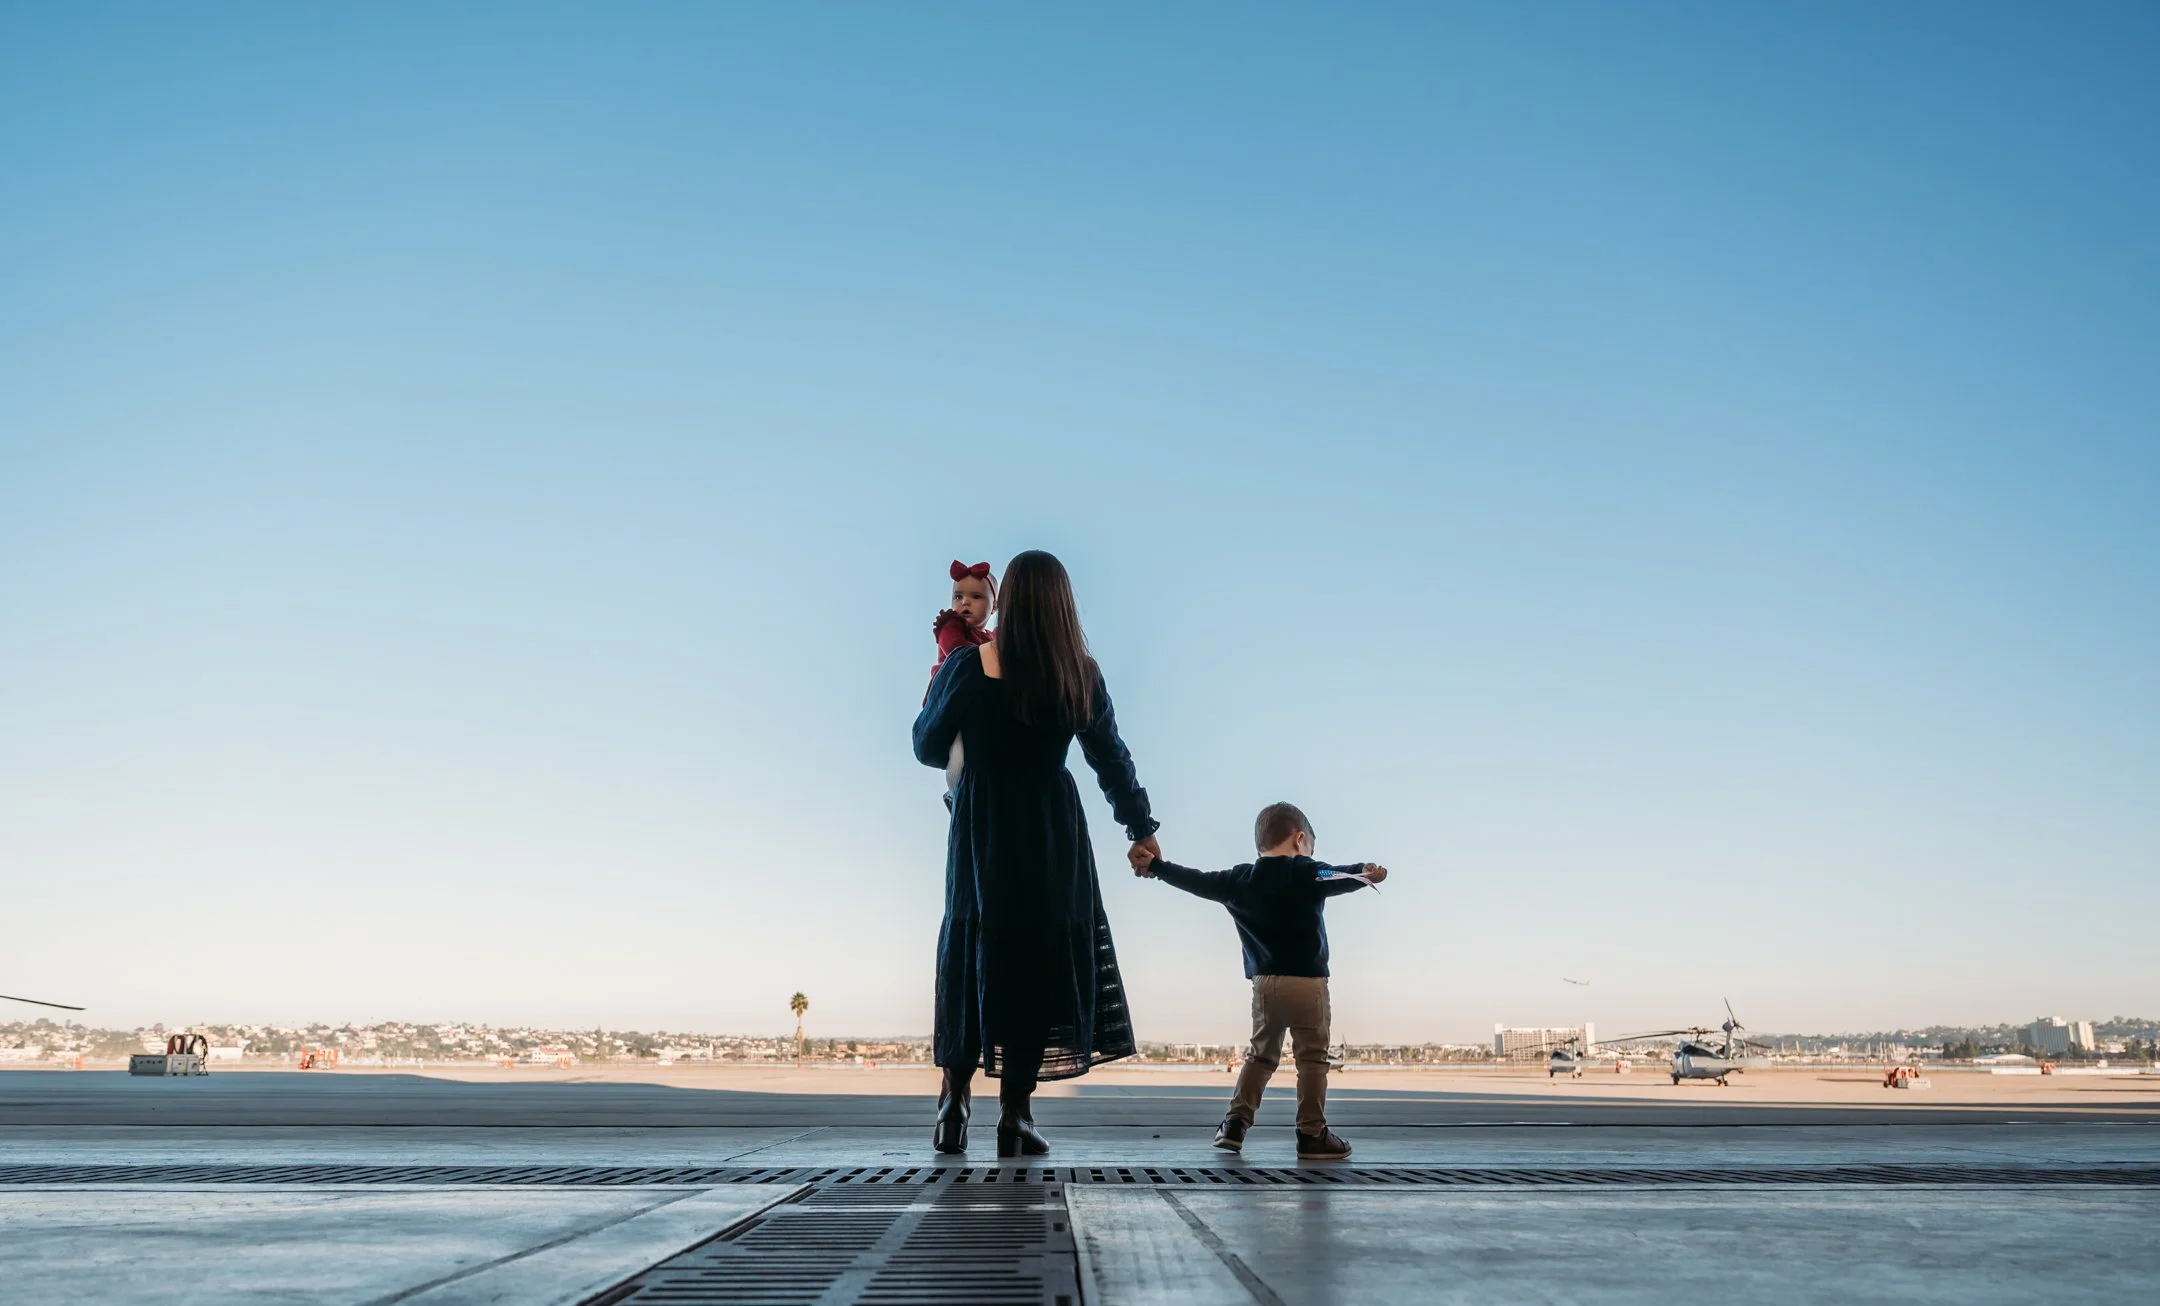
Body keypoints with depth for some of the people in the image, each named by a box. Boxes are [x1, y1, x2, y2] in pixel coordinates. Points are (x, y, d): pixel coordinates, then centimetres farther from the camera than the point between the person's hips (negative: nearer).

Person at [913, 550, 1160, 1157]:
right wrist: (1141, 827, 20)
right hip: (1053, 834, 1)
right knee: (1042, 958, 7)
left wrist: (934, 691, 22)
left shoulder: (968, 667, -8)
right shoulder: (1081, 675, -2)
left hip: (982, 832, 0)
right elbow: (1112, 759, 7)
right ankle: (1015, 1114, 8)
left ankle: (954, 1096, 10)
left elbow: (929, 748, 3)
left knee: (972, 953, 13)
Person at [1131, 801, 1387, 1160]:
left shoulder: (1240, 880, 10)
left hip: (1263, 982, 5)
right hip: (1307, 982, -5)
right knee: (1312, 1057, 2)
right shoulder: (1306, 873, -4)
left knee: (1261, 1054, 17)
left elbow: (1198, 881, 17)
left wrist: (1156, 867, 28)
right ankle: (1312, 1134, 2)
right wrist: (1364, 873, -35)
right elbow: (1338, 878, -21)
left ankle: (1235, 1124, 12)